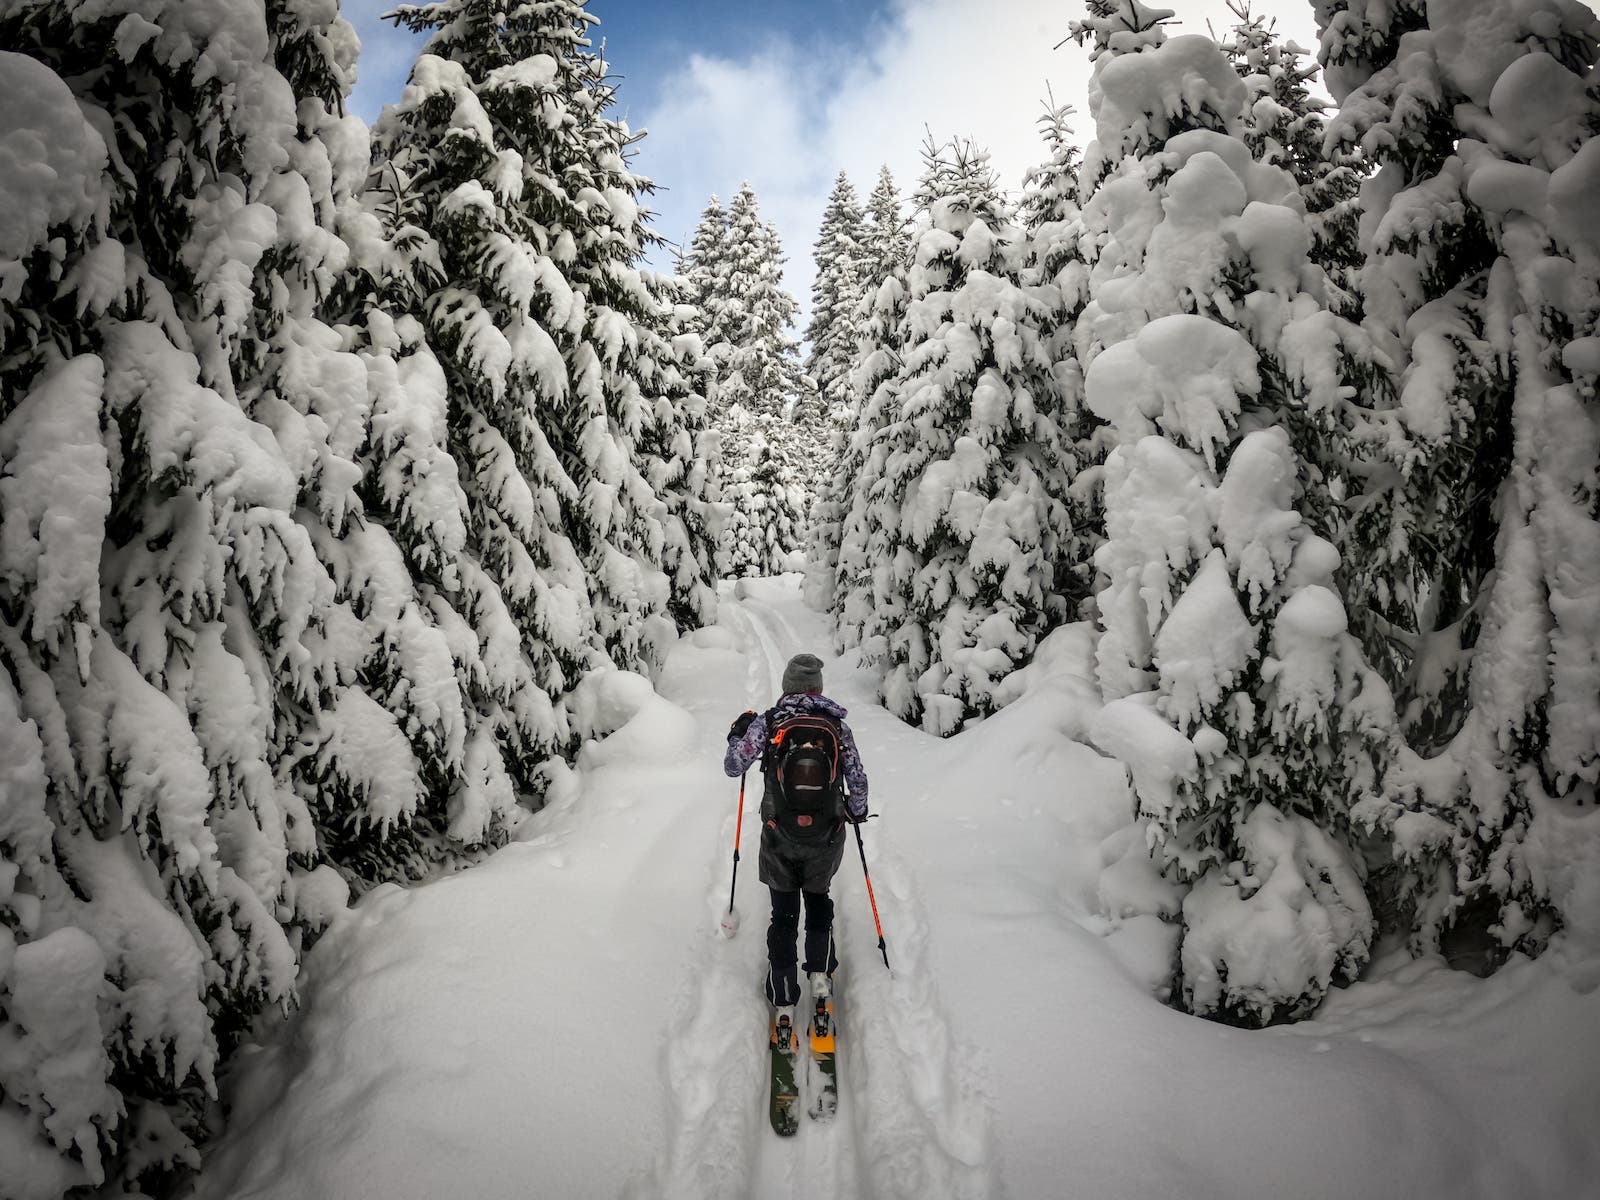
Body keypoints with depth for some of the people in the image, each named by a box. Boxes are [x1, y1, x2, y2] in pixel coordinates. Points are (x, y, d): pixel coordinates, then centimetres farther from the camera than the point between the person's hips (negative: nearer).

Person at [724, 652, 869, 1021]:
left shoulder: (767, 722, -8)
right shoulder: (838, 725, -5)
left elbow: (733, 766, -4)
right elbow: (858, 781, -1)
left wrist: (738, 733, 14)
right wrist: (858, 810, 19)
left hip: (779, 838, 0)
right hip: (827, 836, 1)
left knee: (783, 914, 16)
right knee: (819, 900, 27)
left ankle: (784, 1002, 16)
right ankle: (820, 974, 17)